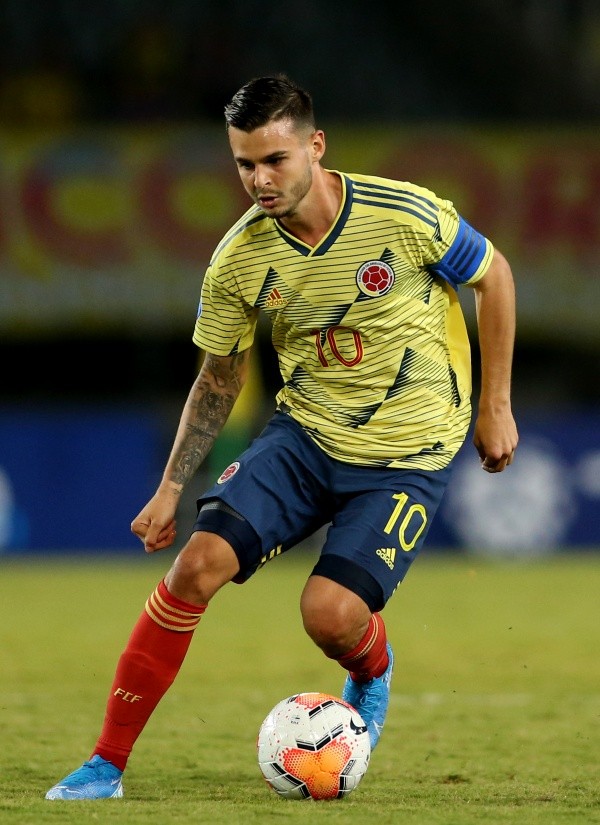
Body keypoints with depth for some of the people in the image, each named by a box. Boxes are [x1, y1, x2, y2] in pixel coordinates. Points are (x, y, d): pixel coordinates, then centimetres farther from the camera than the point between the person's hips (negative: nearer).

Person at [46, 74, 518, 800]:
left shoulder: (405, 215, -19)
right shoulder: (237, 261, -9)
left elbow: (493, 277, -1)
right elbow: (219, 381, 7)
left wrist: (495, 406, 1)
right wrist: (171, 488, 2)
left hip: (407, 454, -3)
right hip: (304, 432, 3)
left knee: (331, 613, -20)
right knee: (198, 563, -16)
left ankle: (373, 674, 22)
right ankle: (107, 764, -7)